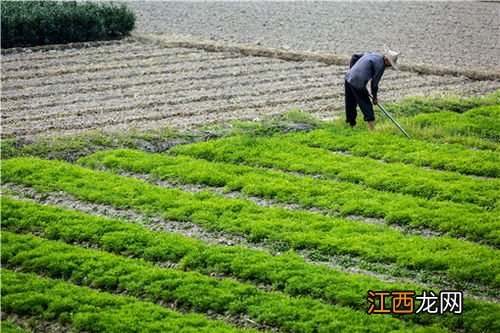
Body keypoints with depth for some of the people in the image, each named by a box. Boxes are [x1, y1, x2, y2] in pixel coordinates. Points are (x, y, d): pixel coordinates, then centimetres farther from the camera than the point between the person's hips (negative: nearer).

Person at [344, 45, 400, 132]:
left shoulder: (371, 54, 17)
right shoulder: (380, 65, -8)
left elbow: (355, 56, 25)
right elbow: (374, 83, -6)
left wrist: (351, 70, 30)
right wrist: (375, 97, 7)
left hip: (348, 78, 8)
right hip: (358, 84, -8)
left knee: (350, 105, 19)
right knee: (366, 105, 1)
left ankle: (351, 124, 31)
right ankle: (372, 129, 0)